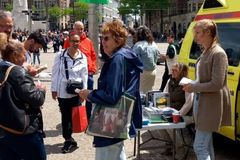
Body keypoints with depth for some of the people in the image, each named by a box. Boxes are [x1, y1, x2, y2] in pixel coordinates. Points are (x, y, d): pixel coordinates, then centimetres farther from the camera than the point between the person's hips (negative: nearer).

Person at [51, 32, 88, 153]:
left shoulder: (83, 57, 2)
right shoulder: (60, 55, -5)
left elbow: (84, 75, 5)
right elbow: (55, 73, -2)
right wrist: (54, 89, -4)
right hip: (63, 91, -1)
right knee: (65, 116, 5)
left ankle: (68, 138, 23)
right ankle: (68, 139, 18)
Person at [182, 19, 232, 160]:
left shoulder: (218, 54, -18)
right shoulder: (206, 52, 10)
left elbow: (216, 84, -23)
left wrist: (194, 87, -14)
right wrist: (191, 84, 3)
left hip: (211, 105, -9)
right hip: (201, 102, 9)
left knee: (200, 147, -7)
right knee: (207, 145, 18)